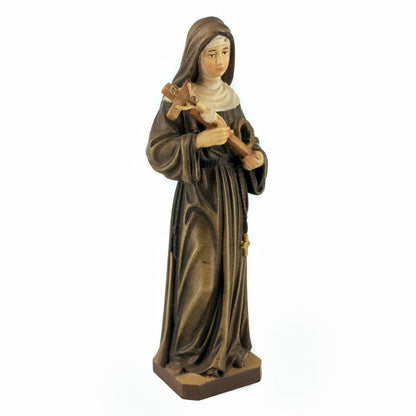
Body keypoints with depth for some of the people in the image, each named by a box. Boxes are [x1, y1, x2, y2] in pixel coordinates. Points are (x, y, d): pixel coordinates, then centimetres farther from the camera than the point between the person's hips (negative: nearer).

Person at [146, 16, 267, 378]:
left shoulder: (228, 96, 7)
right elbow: (157, 151, -14)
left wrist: (257, 157, -9)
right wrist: (198, 140, -28)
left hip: (232, 194, 6)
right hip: (199, 195, -6)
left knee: (228, 269, 12)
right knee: (201, 277, -4)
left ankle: (225, 342, 29)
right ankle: (191, 352, 17)